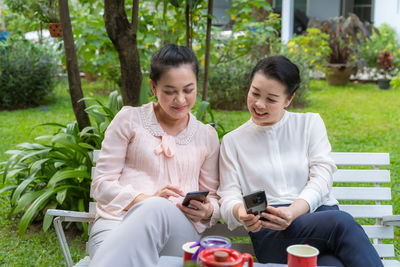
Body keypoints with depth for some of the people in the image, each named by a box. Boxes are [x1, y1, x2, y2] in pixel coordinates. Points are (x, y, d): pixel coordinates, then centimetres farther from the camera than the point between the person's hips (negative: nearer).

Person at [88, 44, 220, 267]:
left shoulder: (207, 137, 18)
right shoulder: (129, 120, 10)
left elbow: (213, 197, 21)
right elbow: (102, 183, 6)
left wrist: (208, 211, -5)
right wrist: (143, 200, -13)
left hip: (178, 230, 2)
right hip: (117, 220, -2)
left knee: (157, 209, -39)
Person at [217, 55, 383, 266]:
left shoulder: (310, 123, 16)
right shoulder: (232, 141, 16)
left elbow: (322, 177, 3)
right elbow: (228, 197, 7)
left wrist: (294, 211, -17)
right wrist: (238, 210, -19)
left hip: (318, 214, 2)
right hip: (269, 232, -1)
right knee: (342, 222, -33)